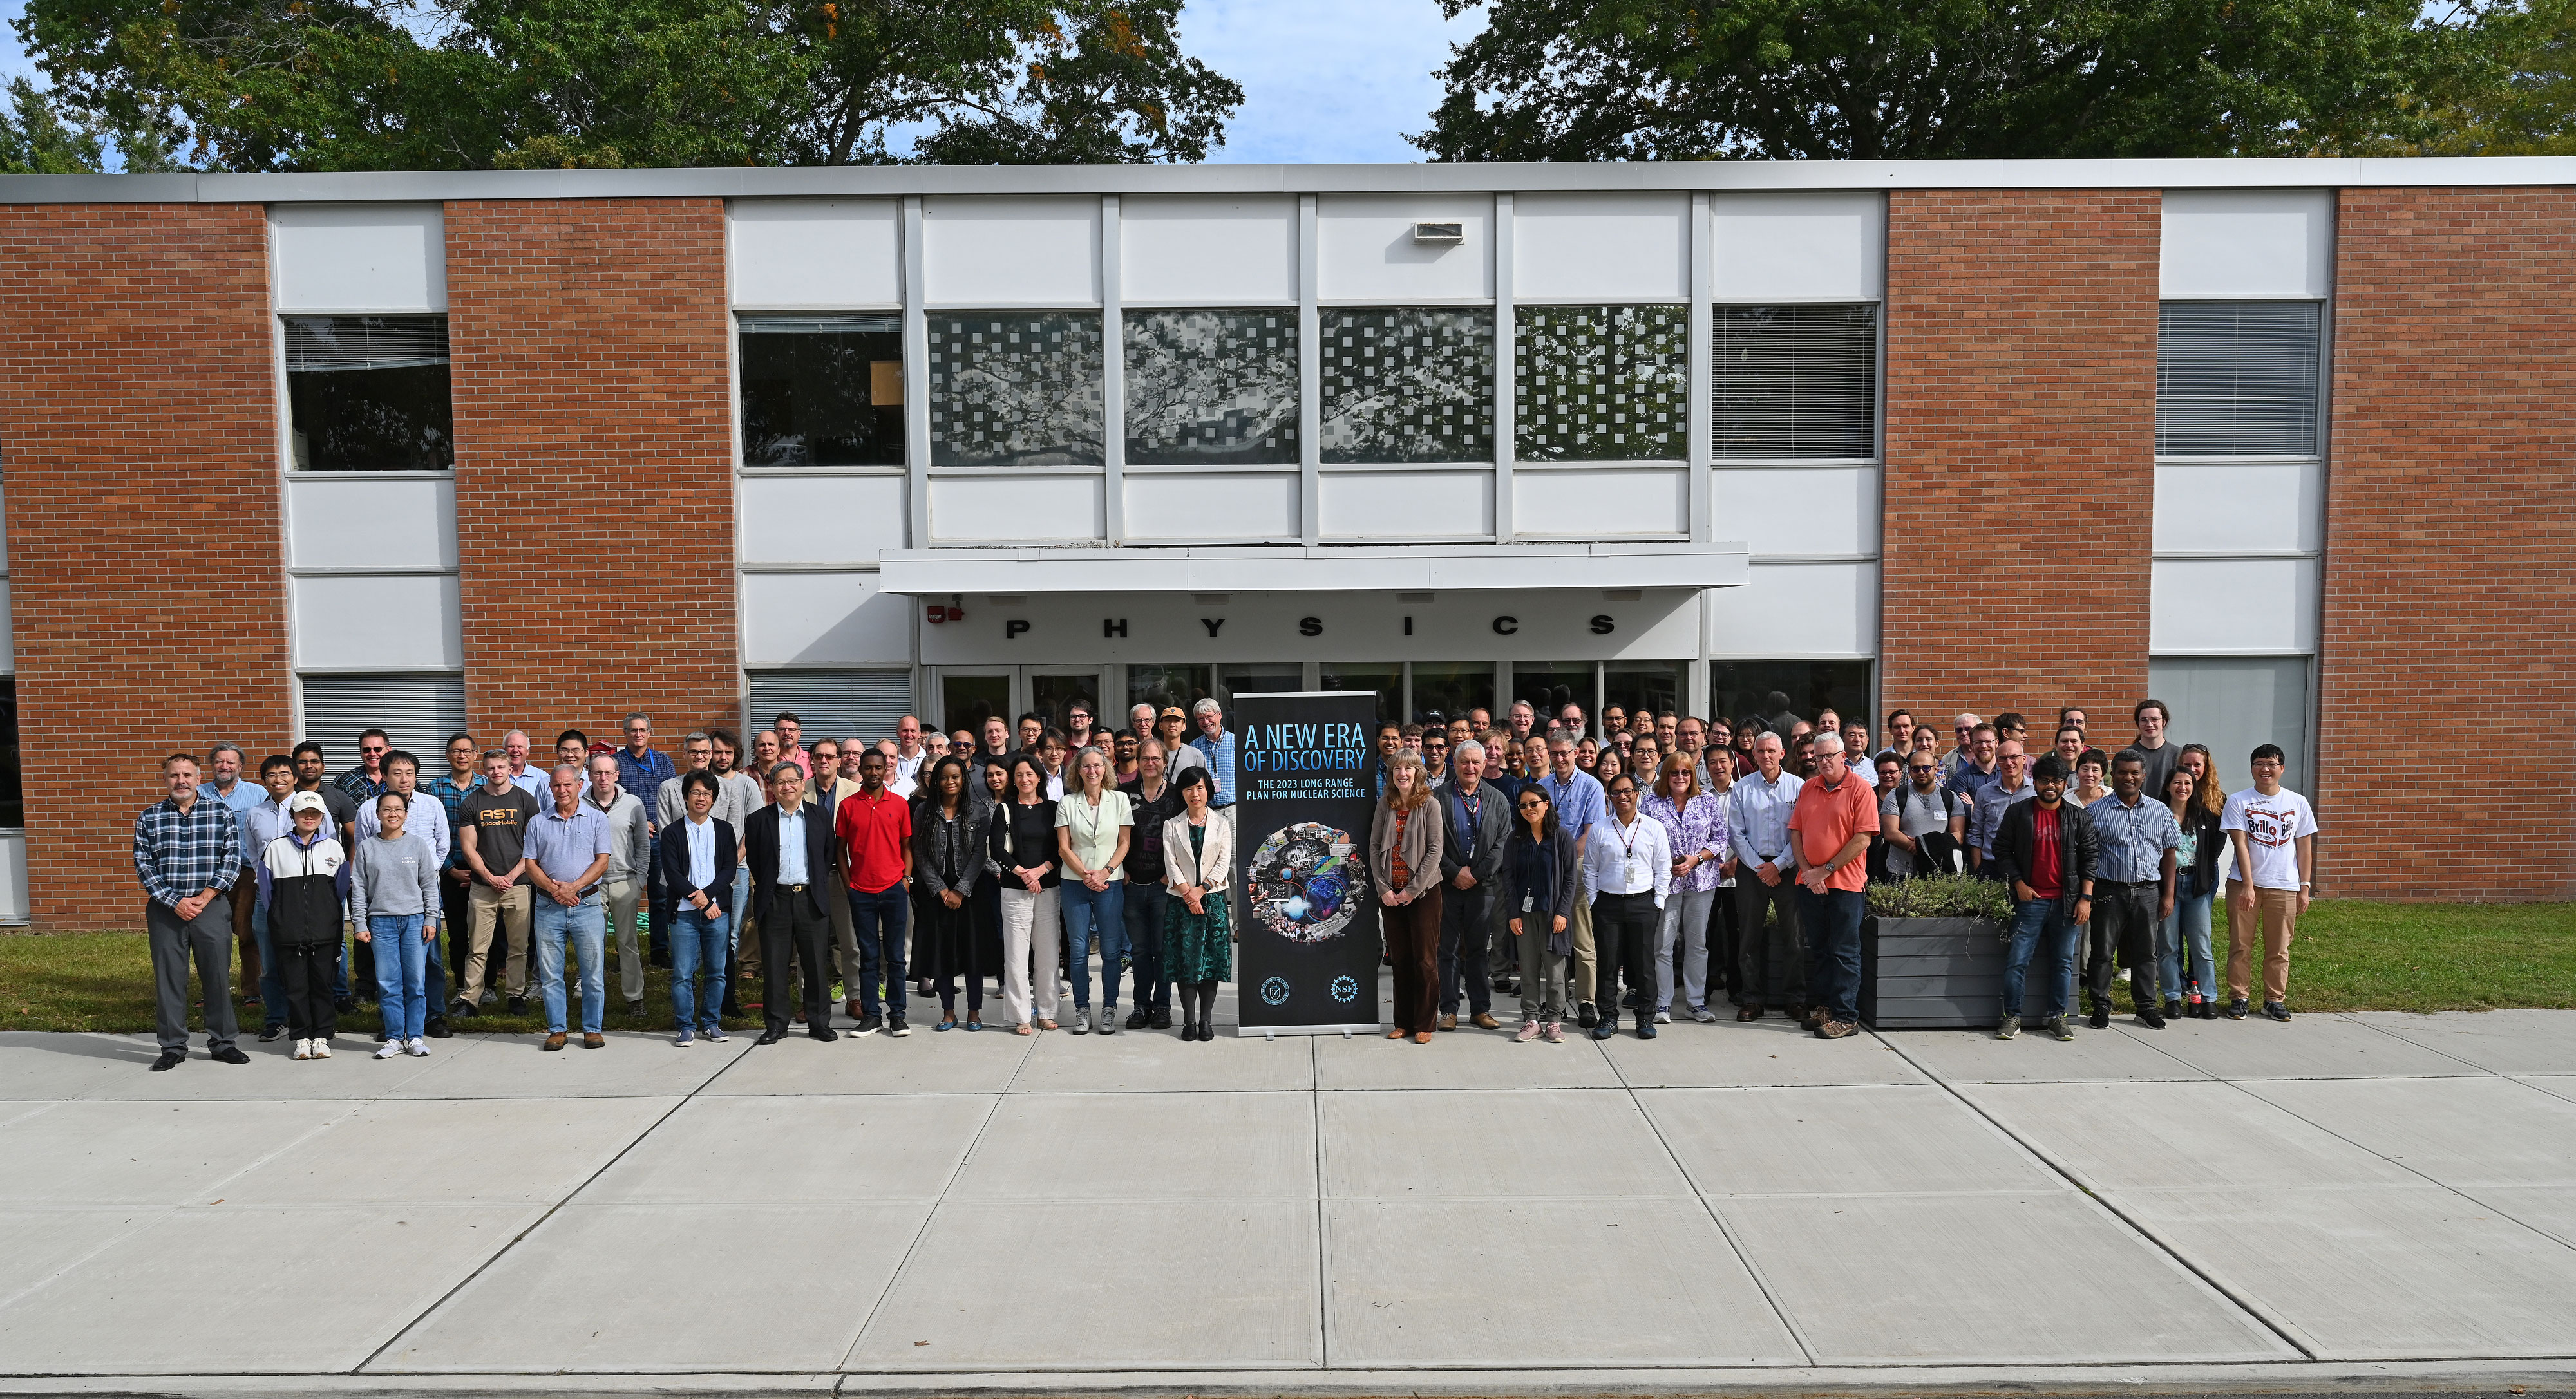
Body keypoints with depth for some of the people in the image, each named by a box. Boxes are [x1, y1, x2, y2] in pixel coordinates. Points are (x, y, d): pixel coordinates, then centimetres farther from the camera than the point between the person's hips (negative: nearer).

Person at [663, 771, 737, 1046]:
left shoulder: (724, 829, 10)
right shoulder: (672, 832, 3)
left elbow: (729, 869, 3)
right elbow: (673, 875, -4)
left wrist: (707, 894, -13)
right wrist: (704, 904, -10)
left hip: (718, 911, 2)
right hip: (684, 912, -2)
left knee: (717, 972, 5)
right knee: (683, 973, -2)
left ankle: (711, 1022, 17)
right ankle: (686, 1026, 9)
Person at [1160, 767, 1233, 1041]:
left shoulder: (1222, 824, 7)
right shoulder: (1172, 826, 8)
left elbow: (1224, 862, 0)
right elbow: (1170, 863, 1)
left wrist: (1201, 890, -11)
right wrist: (1187, 892, -12)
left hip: (1212, 898, 0)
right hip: (1180, 900, 0)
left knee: (1211, 957, -2)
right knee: (1185, 957, -2)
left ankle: (1206, 1020, 4)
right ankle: (1189, 1021, 3)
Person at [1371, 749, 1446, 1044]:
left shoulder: (1429, 804, -5)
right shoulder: (1384, 805, 6)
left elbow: (1434, 850, -9)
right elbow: (1374, 847, 5)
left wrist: (1412, 889, -12)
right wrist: (1383, 888, -4)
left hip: (1423, 892, -3)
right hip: (1391, 894, 4)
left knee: (1425, 959, 0)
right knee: (1401, 959, 9)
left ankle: (1425, 1024, 8)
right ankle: (1404, 1022, 17)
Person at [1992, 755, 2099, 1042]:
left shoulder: (2079, 817, 6)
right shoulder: (2017, 813, 3)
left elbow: (2090, 858, 6)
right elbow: (2003, 851, 5)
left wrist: (2086, 898, -2)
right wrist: (2019, 885, -6)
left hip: (2067, 901, 2)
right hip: (2031, 899, -1)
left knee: (2063, 961, 7)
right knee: (2017, 960, -4)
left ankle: (2055, 1016, 19)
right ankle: (2012, 1017, 5)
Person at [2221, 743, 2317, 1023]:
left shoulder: (2298, 803, 7)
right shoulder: (2238, 801, 0)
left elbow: (2304, 848, 9)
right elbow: (2241, 845, -6)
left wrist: (2305, 888, 4)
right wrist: (2248, 885, -13)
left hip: (2284, 887, 1)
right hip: (2243, 884, -1)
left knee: (2279, 949, 6)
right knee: (2240, 946, 2)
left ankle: (2274, 1000, 17)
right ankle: (2237, 998, 10)